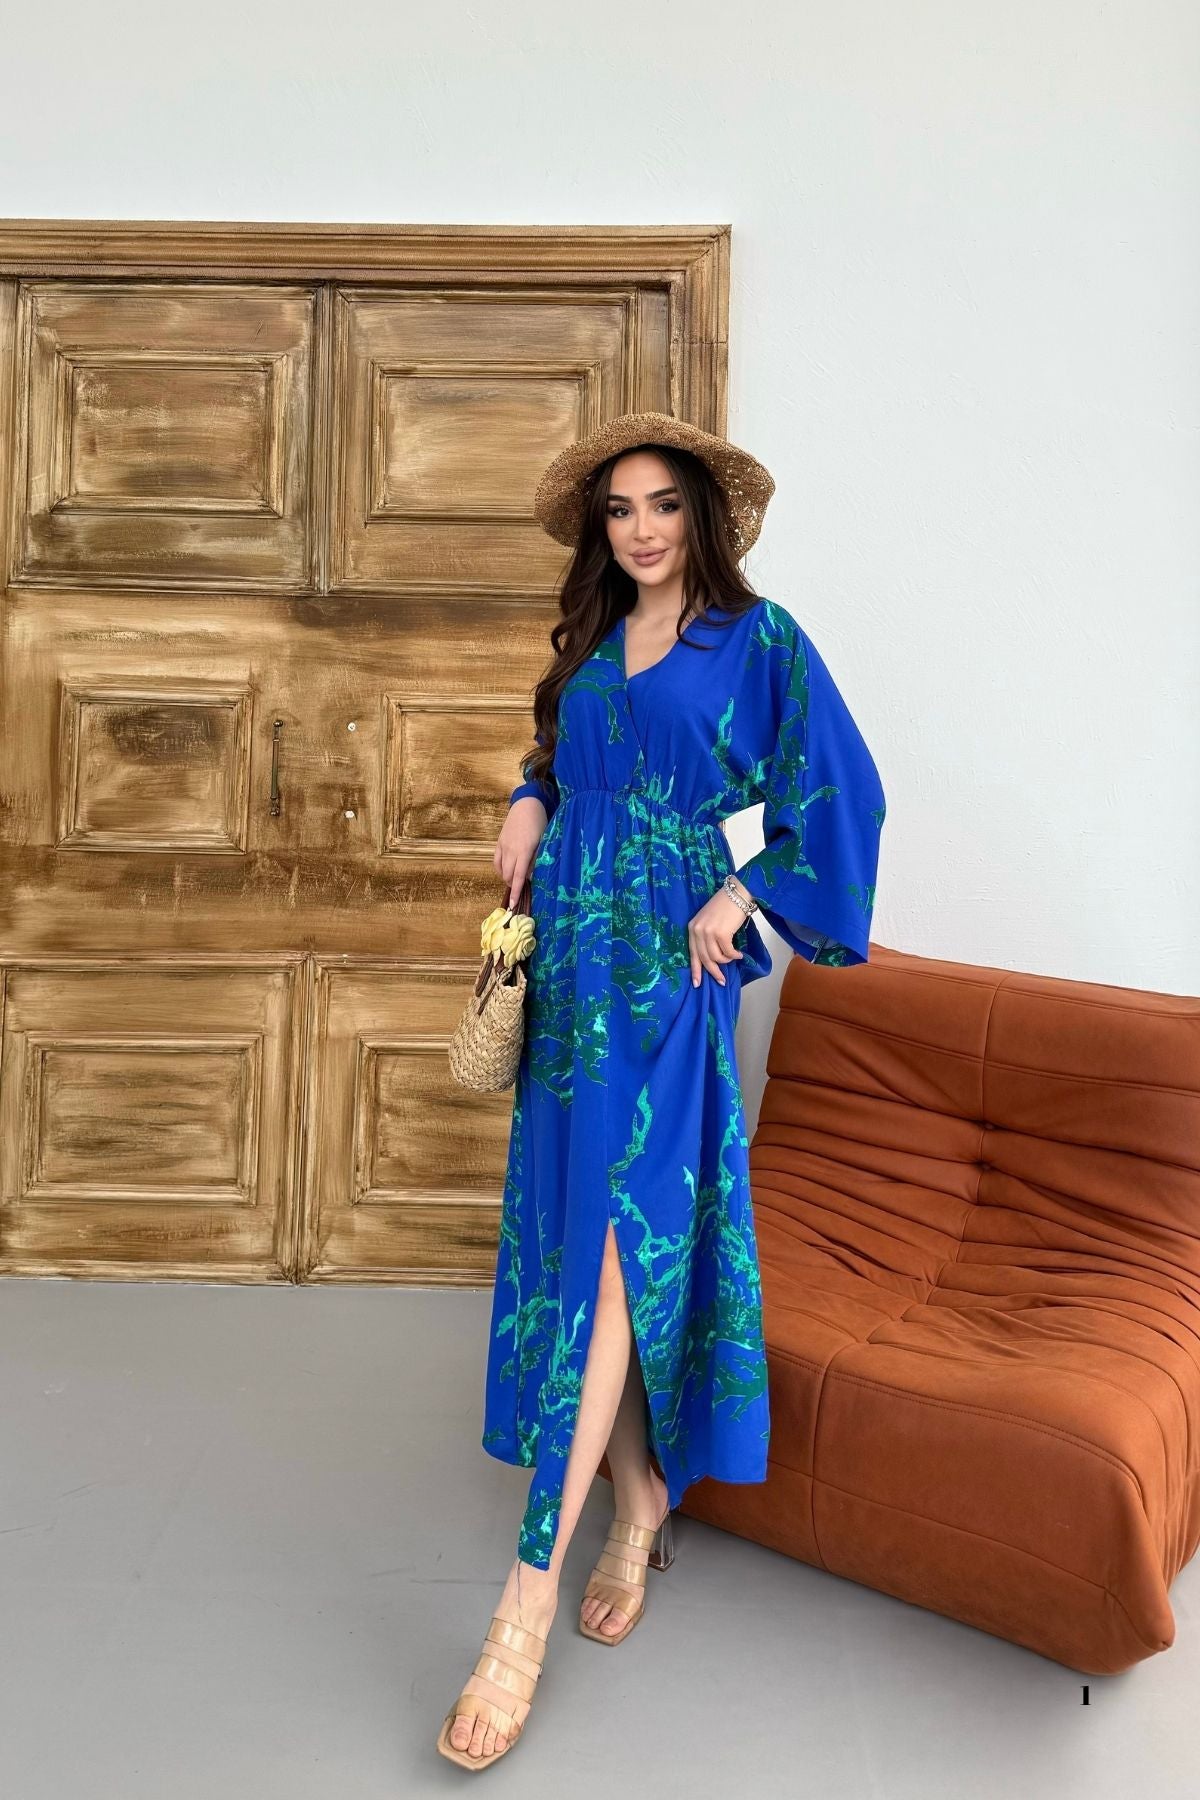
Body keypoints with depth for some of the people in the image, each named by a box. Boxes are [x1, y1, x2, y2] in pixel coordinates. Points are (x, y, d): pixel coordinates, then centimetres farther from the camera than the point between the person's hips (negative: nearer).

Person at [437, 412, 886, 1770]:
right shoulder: (592, 643, 15)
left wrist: (740, 897, -9)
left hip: (663, 972, -6)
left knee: (611, 1242, -11)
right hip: (570, 960, 6)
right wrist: (530, 804, 7)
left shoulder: (757, 639, -1)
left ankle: (530, 1593, -8)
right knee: (578, 1236, 9)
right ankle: (641, 1502, 27)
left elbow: (835, 792, -3)